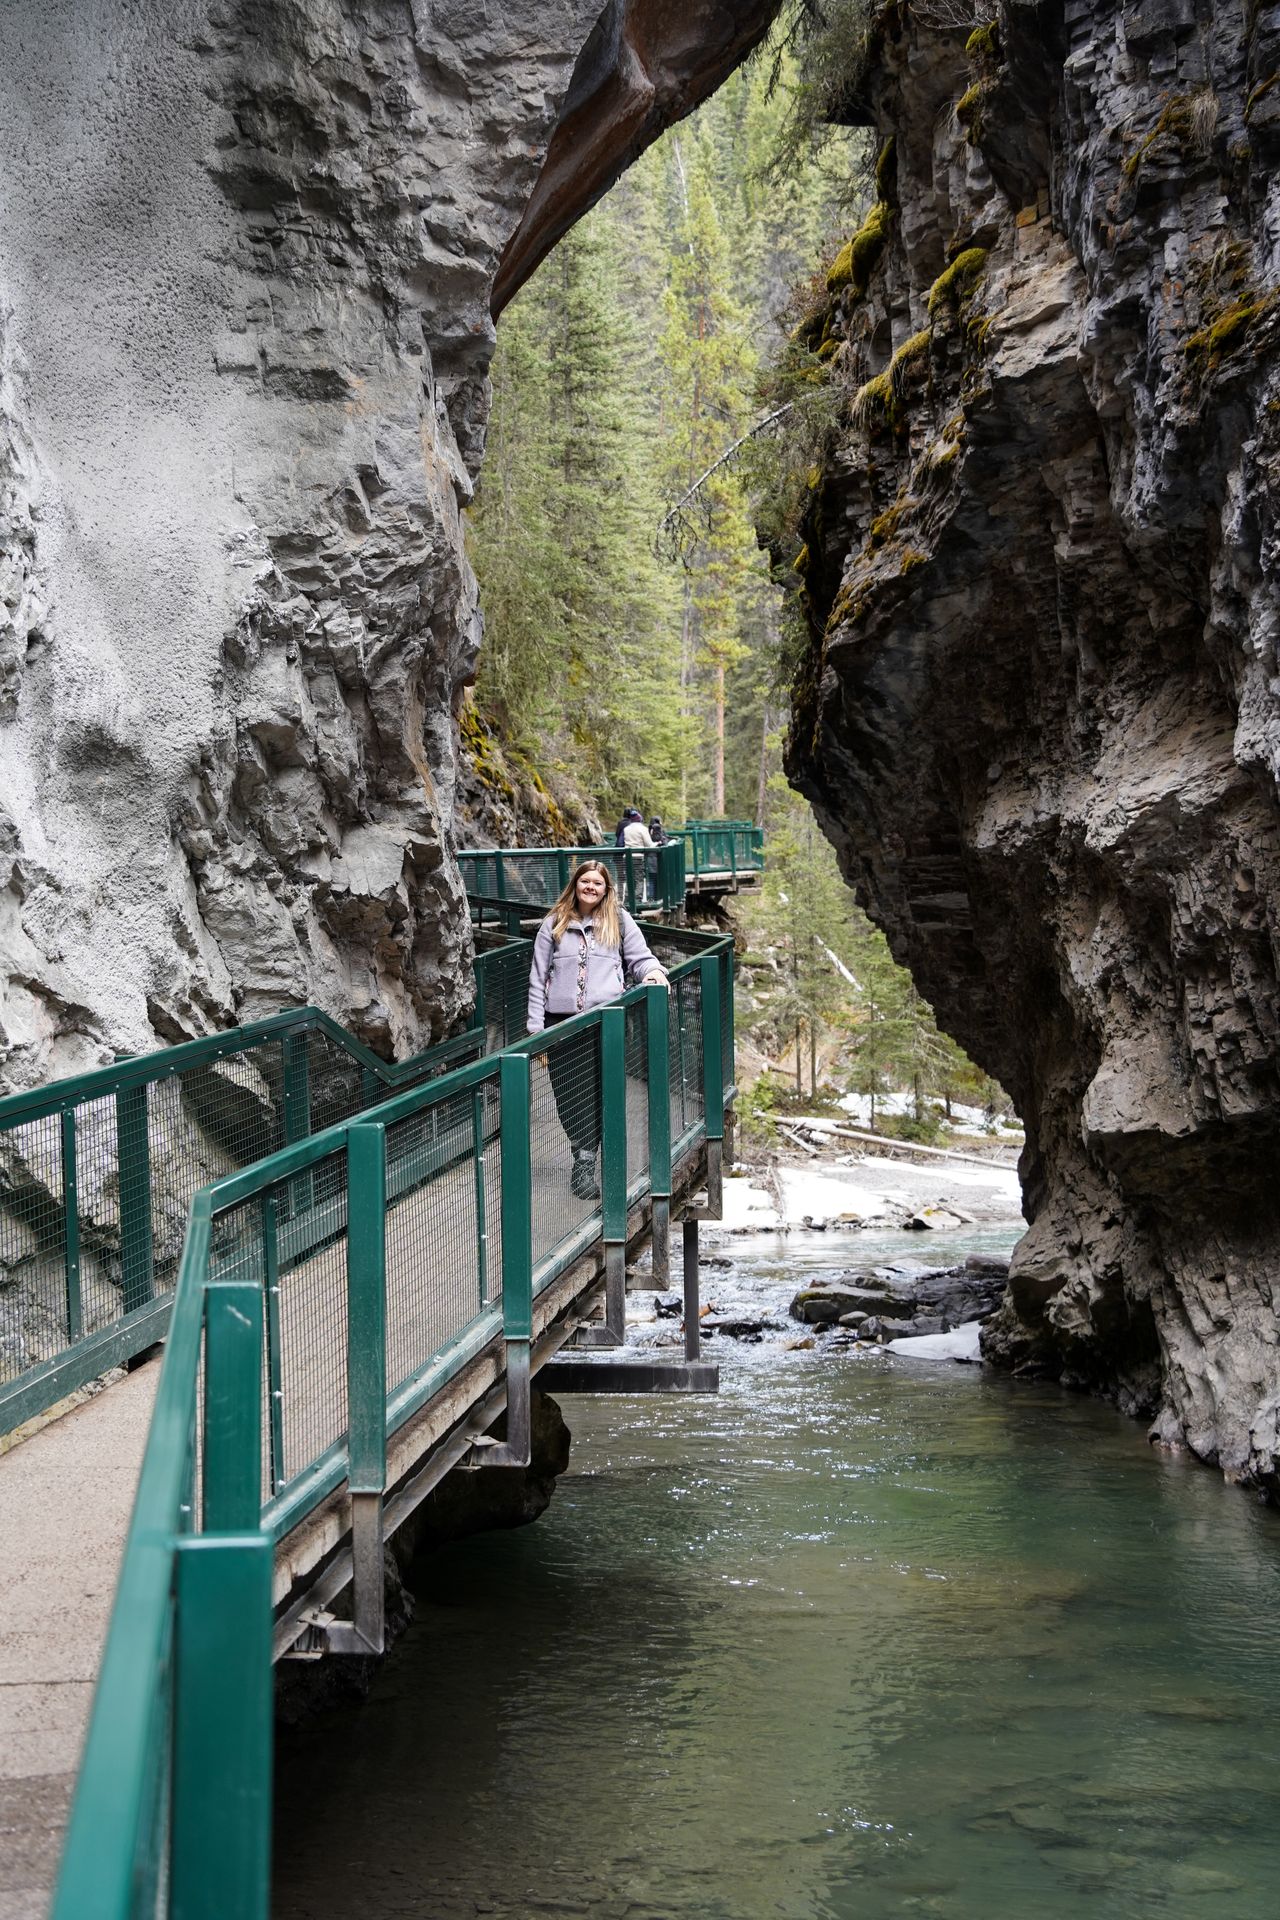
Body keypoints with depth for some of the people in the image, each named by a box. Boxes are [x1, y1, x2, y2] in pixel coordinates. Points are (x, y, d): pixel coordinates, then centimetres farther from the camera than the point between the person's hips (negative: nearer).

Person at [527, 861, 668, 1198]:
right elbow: (538, 977, 13)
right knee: (567, 1093, 0)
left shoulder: (619, 921, 13)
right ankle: (586, 1157, 15)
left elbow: (640, 957, 14)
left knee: (597, 1092, -11)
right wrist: (535, 1026, 7)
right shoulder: (554, 924, 14)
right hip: (561, 1021, 2)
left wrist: (653, 973, -12)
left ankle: (584, 1163, -9)